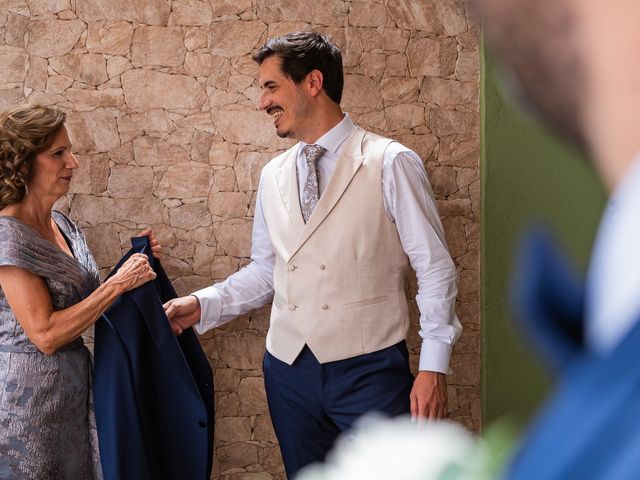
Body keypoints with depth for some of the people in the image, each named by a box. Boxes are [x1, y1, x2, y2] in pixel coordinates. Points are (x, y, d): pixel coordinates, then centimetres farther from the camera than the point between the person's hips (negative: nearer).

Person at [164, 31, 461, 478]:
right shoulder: (273, 175, 9)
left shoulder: (390, 164, -7)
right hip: (290, 368, 5)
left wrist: (434, 366, -11)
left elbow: (435, 269, -7)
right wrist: (204, 304, 1)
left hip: (369, 370, -5)